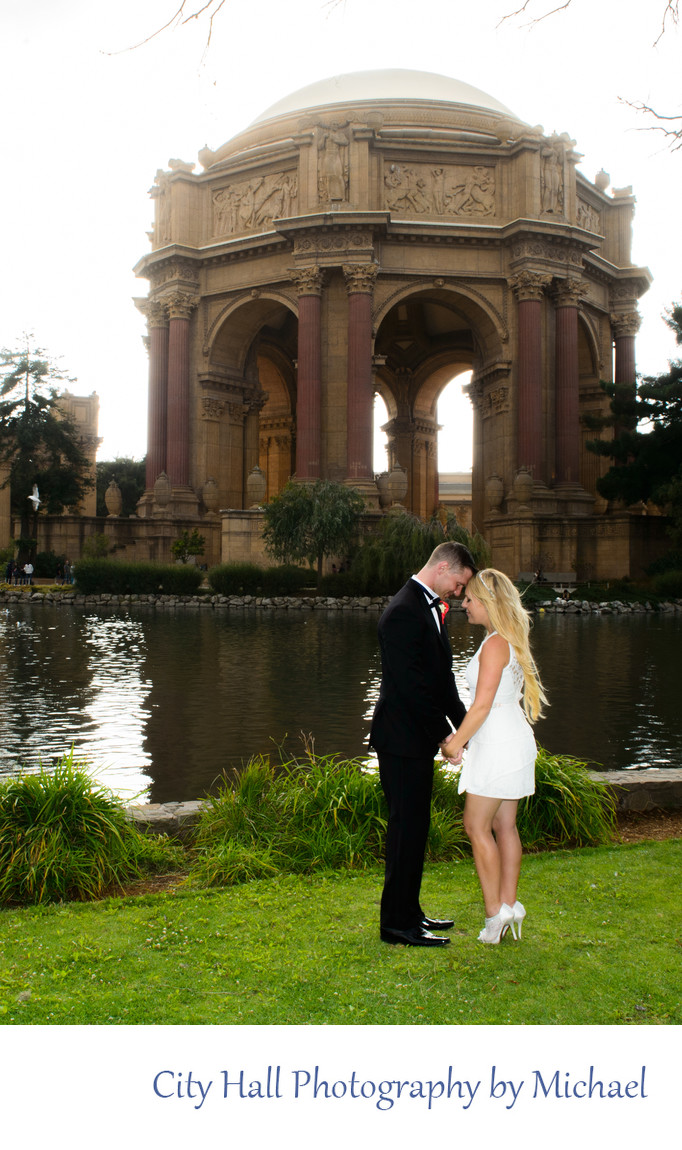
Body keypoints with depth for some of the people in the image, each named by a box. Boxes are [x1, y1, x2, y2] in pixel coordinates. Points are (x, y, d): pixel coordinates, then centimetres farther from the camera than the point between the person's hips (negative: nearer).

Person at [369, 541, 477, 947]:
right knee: (407, 826, -3)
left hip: (419, 737, 10)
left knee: (415, 825, 16)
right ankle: (397, 923, 8)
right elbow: (410, 684, -23)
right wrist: (444, 734, -17)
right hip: (402, 738, -10)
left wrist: (463, 725, 11)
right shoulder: (403, 612, -19)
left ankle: (409, 911, 28)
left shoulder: (432, 608, 13)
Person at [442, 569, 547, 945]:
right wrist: (464, 737, 18)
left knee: (477, 826, -2)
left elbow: (482, 704, -20)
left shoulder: (495, 644, -17)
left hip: (498, 743, -10)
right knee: (504, 825, 13)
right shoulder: (509, 639, 12)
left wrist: (457, 743, -9)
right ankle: (509, 904, 18)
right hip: (510, 740, 10)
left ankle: (495, 910, 2)